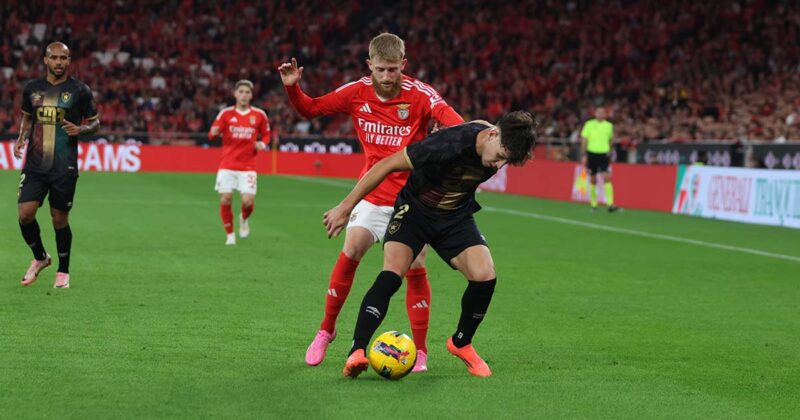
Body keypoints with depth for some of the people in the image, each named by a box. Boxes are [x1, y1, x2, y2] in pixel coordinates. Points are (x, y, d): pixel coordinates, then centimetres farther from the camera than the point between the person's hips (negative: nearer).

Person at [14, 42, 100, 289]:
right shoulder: (32, 88, 8)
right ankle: (40, 258, 18)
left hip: (64, 168, -3)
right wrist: (21, 138, 5)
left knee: (60, 220, 2)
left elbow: (95, 123, 6)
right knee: (25, 214, -8)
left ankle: (63, 271, 21)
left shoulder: (80, 90, -2)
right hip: (34, 164, 3)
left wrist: (80, 129, -15)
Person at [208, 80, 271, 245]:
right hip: (227, 165, 0)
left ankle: (244, 219, 24)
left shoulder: (259, 115, 2)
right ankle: (230, 234, 14)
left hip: (248, 167, 0)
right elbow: (212, 134, -3)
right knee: (225, 200, -6)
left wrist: (262, 143, -7)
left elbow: (266, 134, 15)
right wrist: (214, 132, -27)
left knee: (248, 201, -12)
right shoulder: (226, 113, 1)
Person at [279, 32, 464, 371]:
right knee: (350, 251, -12)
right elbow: (309, 109, 8)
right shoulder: (357, 93, -4)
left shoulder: (419, 94, -13)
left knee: (415, 269, -6)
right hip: (373, 194, 2)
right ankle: (326, 330, 7)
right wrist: (293, 87, -11)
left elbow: (453, 121, -29)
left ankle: (420, 351, 6)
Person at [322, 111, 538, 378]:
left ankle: (461, 343, 10)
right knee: (391, 274, -26)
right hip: (416, 209, -4)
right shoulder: (450, 144, -34)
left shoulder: (502, 149, -17)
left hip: (457, 216, 4)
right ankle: (357, 352, -26)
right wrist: (345, 207, -21)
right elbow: (387, 165, -25)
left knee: (485, 276, -15)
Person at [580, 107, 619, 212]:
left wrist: (609, 151, 18)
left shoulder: (609, 125, 7)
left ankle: (610, 204, -19)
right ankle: (594, 204, 18)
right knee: (593, 180, 5)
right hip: (592, 154, -1)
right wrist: (583, 155, -6)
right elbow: (584, 140, 0)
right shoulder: (589, 124, 0)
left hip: (604, 154, 1)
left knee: (607, 178, -14)